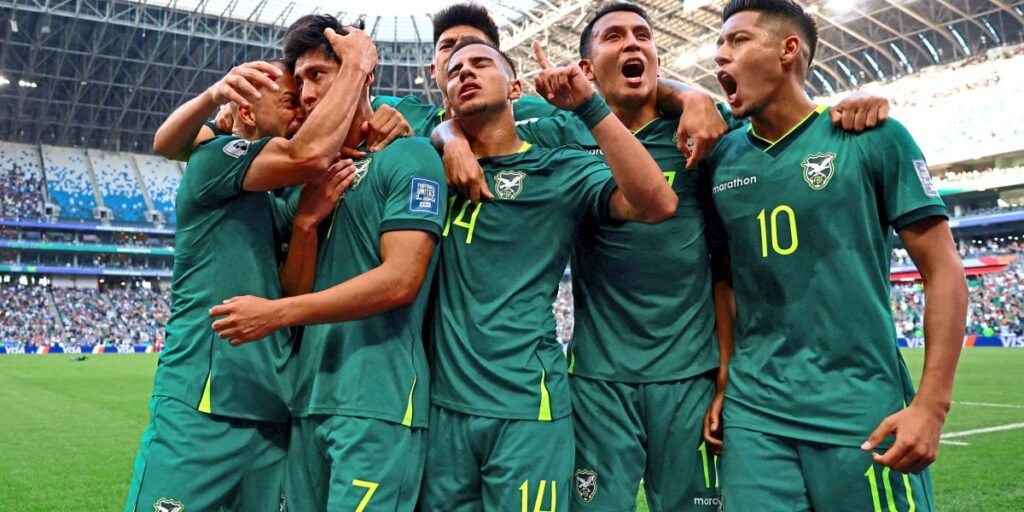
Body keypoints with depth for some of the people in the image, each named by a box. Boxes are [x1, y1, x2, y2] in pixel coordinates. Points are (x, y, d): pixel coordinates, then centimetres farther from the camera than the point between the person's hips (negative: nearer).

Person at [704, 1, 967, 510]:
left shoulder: (872, 136, -3)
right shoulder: (721, 158, 6)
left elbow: (943, 270, -4)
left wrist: (931, 404, -11)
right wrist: (719, 385, 6)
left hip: (862, 409, -2)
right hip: (752, 410, 3)